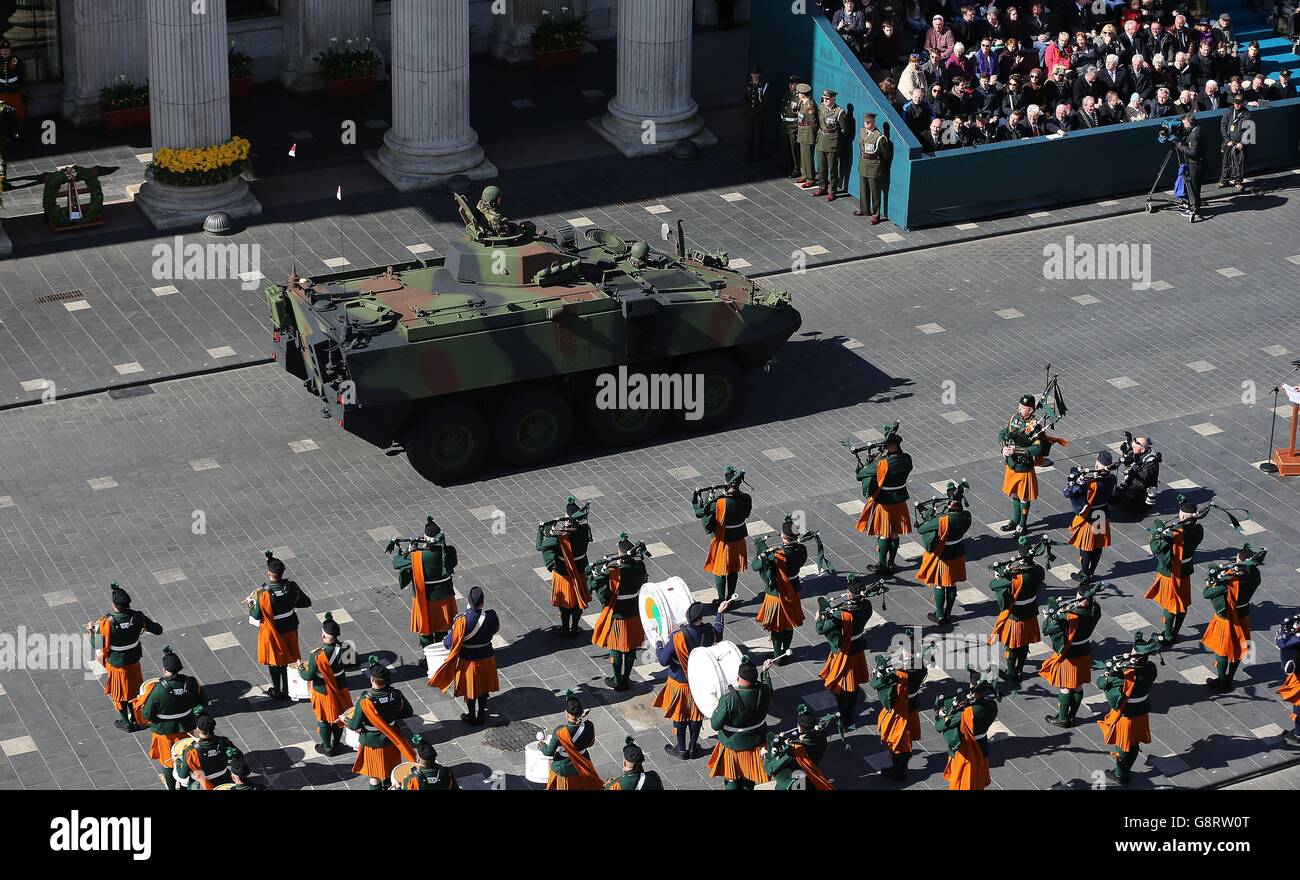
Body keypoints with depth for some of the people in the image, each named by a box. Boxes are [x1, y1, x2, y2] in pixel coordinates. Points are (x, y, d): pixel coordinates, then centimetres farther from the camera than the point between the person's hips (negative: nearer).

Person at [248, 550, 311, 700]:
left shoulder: (263, 593, -29)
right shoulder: (291, 587, -17)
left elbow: (256, 615, -19)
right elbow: (307, 602, -5)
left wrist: (251, 606, 1)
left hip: (272, 633, -3)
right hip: (289, 630, 3)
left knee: (274, 661, 16)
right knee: (289, 659, 20)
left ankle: (277, 692, 29)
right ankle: (288, 690, 33)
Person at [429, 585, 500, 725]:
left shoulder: (462, 621, -29)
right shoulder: (491, 616, -18)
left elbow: (450, 643, -20)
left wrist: (444, 641, 2)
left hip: (468, 661, -3)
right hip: (487, 658, 3)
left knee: (470, 689, 18)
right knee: (484, 688, 22)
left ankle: (472, 717, 33)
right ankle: (482, 715, 37)